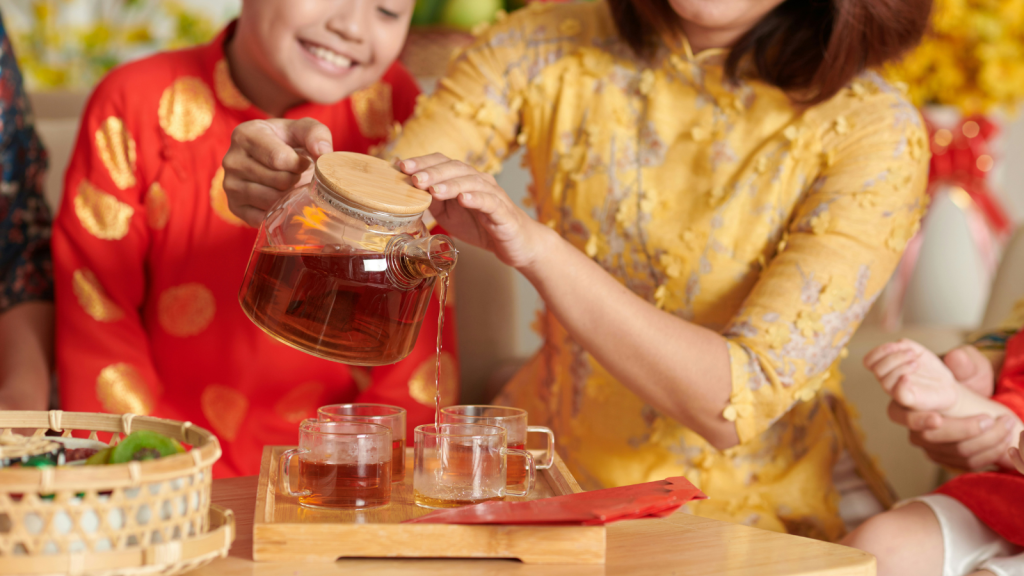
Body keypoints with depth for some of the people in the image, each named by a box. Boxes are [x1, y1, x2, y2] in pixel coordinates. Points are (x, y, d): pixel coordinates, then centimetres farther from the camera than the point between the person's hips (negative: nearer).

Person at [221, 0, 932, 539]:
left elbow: (737, 403, -22)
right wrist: (287, 184, -31)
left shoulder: (873, 134, -14)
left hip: (754, 517, -2)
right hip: (552, 470, 3)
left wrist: (538, 247, -34)